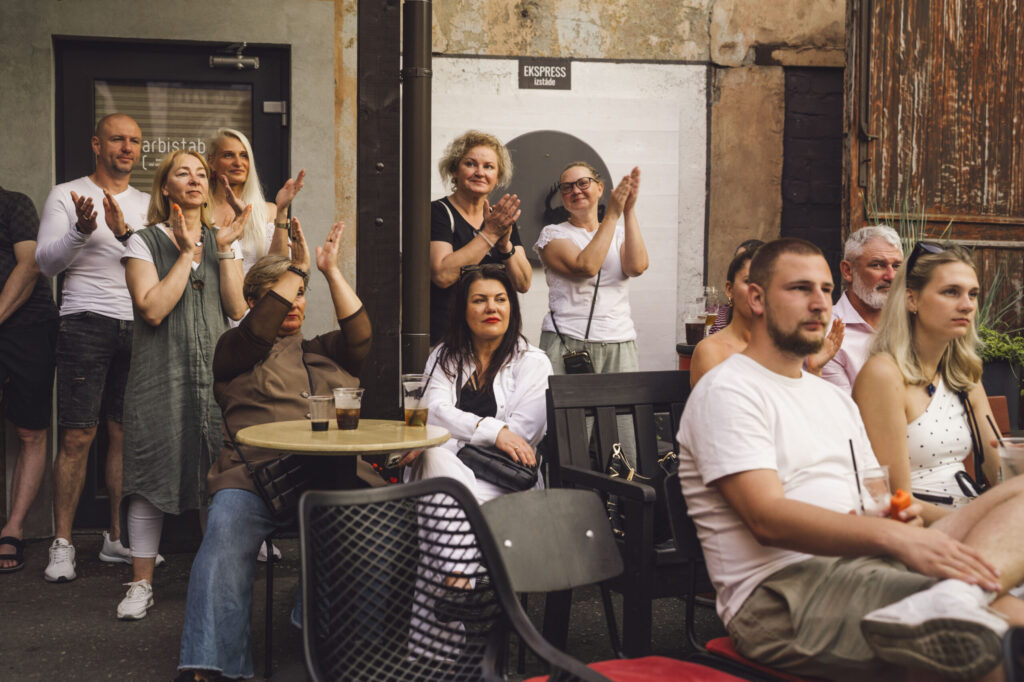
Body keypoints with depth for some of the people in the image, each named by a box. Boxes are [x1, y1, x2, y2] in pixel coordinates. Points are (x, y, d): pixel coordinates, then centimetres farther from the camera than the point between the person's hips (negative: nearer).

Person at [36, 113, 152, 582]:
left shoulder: (148, 205, 16)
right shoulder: (66, 196, 6)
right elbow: (47, 263, -1)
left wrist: (124, 233, -14)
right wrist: (80, 230, -18)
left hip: (137, 326, 4)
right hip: (85, 323, -3)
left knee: (126, 435, 4)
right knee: (77, 436, -7)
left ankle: (118, 538, 13)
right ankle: (62, 543, 0)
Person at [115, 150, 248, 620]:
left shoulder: (221, 240, 15)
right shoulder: (145, 242, 3)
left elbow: (237, 309, 3)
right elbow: (153, 309, -12)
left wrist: (224, 250, -4)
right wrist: (187, 253, -9)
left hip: (216, 369, 3)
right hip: (162, 374, -3)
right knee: (151, 472, -4)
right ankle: (141, 584, 7)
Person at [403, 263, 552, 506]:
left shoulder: (533, 363, 9)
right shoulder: (444, 357, 19)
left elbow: (522, 434, -5)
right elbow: (435, 411, 1)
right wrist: (493, 431, -19)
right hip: (443, 462, 3)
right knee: (433, 457, -36)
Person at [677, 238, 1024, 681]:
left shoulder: (836, 400, 26)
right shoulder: (727, 391, -3)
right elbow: (767, 518, -17)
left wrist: (902, 514, -2)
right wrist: (894, 536, -30)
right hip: (778, 592, -10)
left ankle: (954, 598, -38)